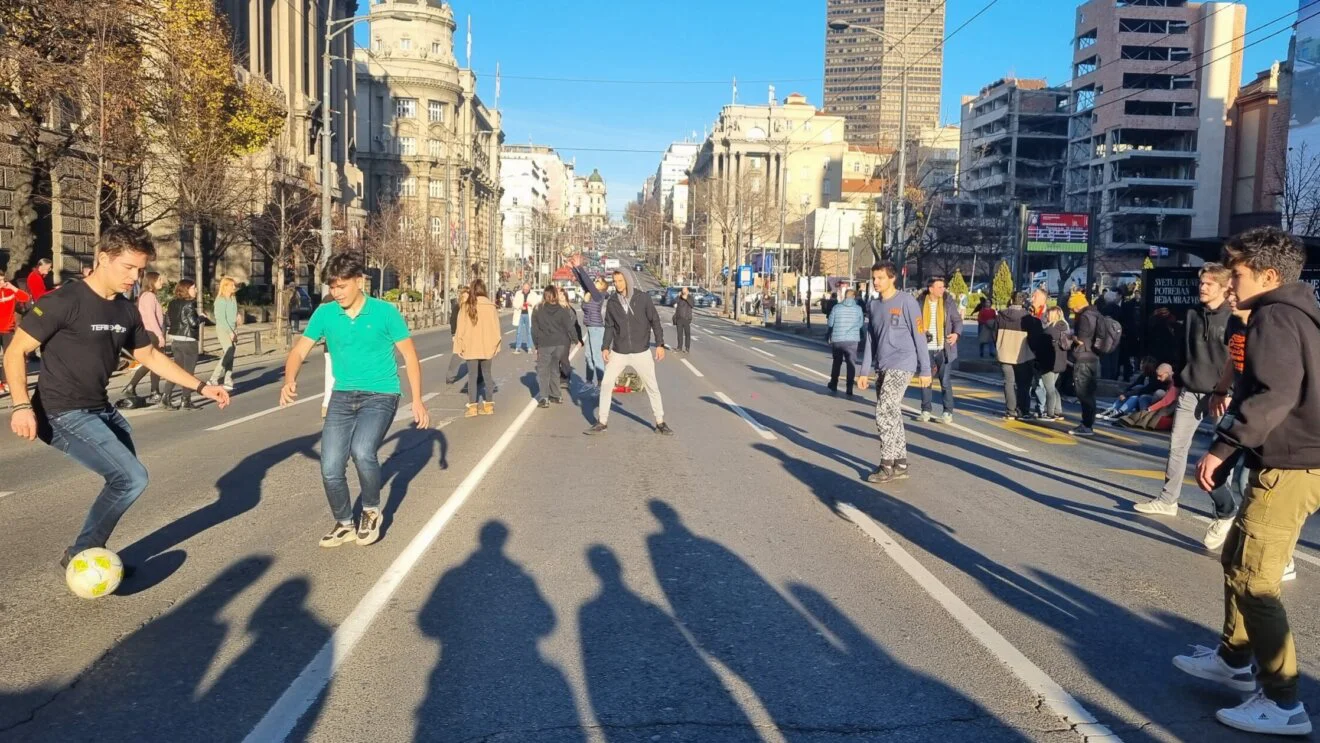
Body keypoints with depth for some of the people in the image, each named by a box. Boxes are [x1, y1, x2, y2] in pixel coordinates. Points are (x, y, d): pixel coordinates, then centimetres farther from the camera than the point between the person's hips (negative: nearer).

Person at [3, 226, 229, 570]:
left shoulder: (127, 311, 5)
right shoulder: (64, 302, -18)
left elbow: (150, 355, 17)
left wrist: (201, 387, 14)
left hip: (102, 410, 9)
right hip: (65, 415, -9)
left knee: (124, 480, 18)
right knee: (132, 478, -15)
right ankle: (80, 555, 5)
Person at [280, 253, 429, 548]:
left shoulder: (385, 312, -8)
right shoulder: (325, 313, -1)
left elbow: (409, 355, -2)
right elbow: (299, 350, 0)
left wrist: (417, 400, -6)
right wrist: (289, 381, -21)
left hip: (380, 396, -4)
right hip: (342, 396, 4)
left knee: (362, 451, -29)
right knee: (330, 469, -2)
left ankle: (371, 511, -1)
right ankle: (344, 524, 26)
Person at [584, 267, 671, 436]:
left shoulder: (643, 298, -7)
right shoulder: (612, 302, 0)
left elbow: (655, 321, -3)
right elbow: (609, 326, 5)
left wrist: (660, 344, -8)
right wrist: (606, 347, -5)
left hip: (641, 352, -2)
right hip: (618, 353, 2)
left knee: (652, 387, 4)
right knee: (606, 385, 0)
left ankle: (660, 423, 17)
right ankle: (602, 422, 12)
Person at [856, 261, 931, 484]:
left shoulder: (906, 302, -8)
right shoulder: (874, 305, 11)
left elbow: (919, 336, -8)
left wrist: (925, 370, -8)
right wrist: (865, 371, 13)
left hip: (901, 366, -7)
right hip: (883, 368, 7)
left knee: (884, 414, -12)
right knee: (892, 415, 10)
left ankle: (887, 465, -5)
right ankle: (900, 464, 19)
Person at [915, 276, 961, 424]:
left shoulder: (948, 302, -2)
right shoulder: (920, 302, 0)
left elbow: (957, 320, 1)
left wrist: (956, 333, -18)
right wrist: (919, 333, -10)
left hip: (944, 349, -1)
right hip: (926, 348, 1)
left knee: (945, 381, 0)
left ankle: (948, 412, 9)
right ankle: (926, 410, 16)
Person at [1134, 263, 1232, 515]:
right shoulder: (1193, 314, 8)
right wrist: (1178, 382, 13)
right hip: (1189, 392, 5)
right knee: (1177, 445, 3)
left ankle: (1226, 509, 14)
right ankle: (1167, 500, 9)